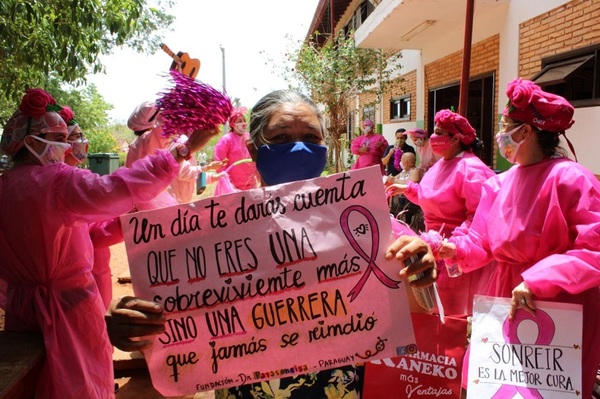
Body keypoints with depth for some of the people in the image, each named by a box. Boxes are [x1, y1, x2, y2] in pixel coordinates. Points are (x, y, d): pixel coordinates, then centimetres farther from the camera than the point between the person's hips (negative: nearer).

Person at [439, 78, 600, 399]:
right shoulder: (499, 184, 4)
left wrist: (537, 281, -28)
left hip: (560, 310, -6)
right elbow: (482, 243, 7)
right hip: (506, 301, 7)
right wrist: (454, 249, -13)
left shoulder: (570, 178, -18)